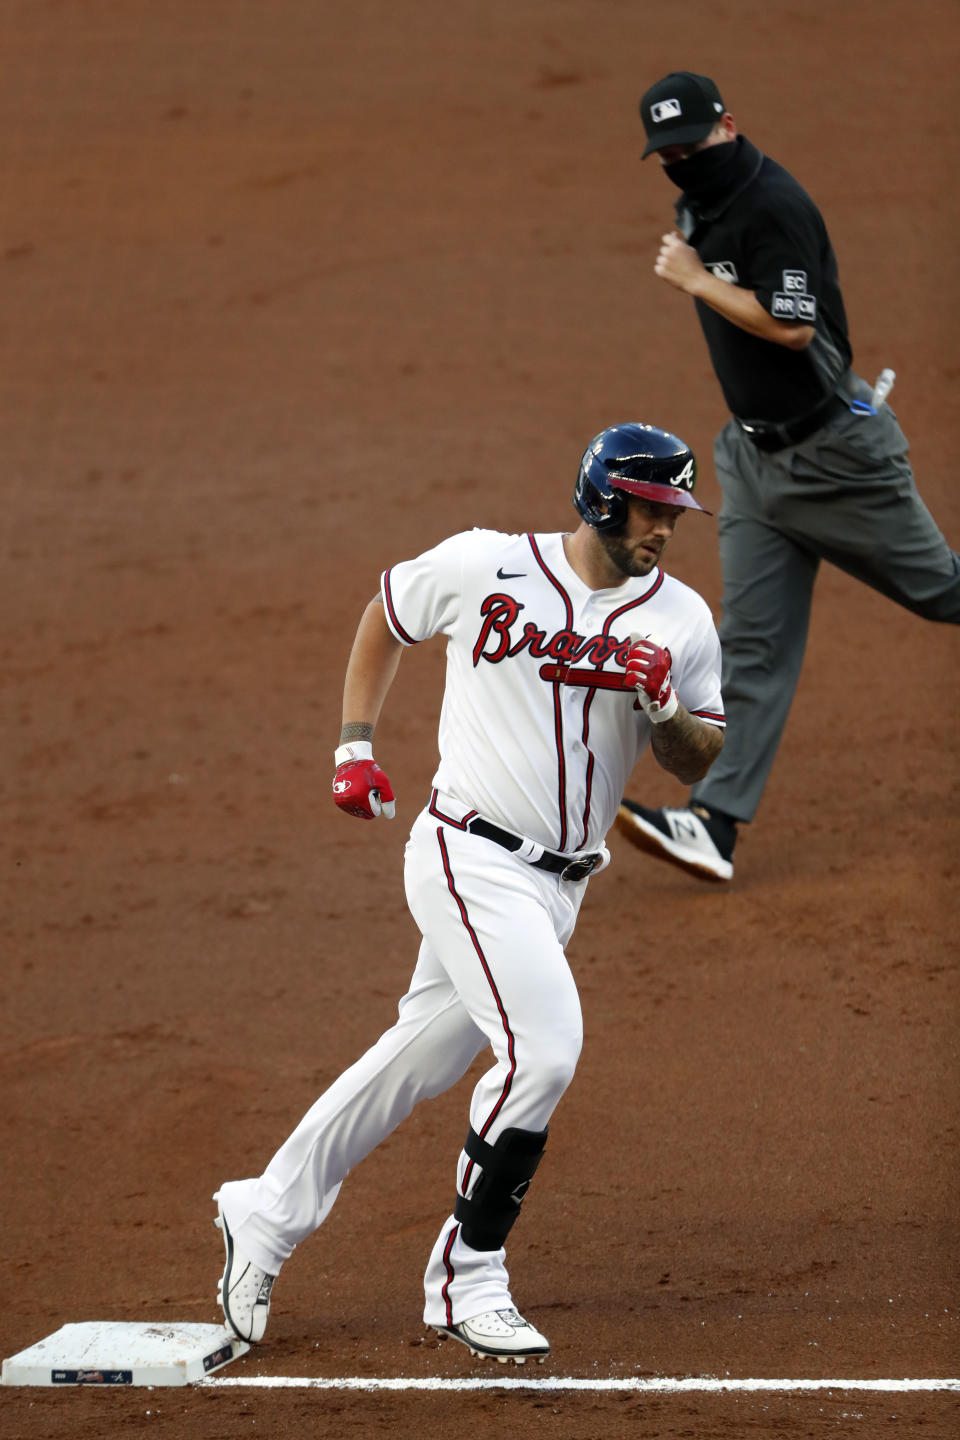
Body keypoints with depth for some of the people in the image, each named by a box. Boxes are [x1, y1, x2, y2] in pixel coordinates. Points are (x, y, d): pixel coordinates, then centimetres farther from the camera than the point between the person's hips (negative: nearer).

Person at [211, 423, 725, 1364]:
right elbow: (388, 616, 12)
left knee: (420, 1061, 14)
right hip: (468, 855, -5)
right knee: (544, 1046, -21)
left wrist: (665, 706, -15)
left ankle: (267, 1216, 30)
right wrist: (355, 745, 7)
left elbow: (699, 765, 6)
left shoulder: (681, 619, 2)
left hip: (558, 887, 6)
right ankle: (466, 1278, -9)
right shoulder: (485, 567, -7)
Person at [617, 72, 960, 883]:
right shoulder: (696, 206, 7)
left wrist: (696, 281, -23)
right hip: (756, 454, 8)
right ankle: (716, 824, -8)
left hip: (835, 449, -8)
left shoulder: (773, 207, -21)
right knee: (754, 641, 0)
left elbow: (793, 325, -28)